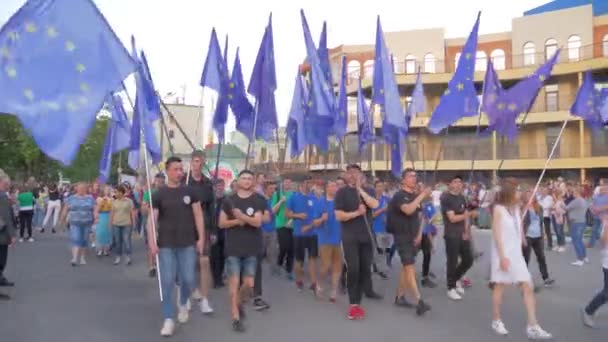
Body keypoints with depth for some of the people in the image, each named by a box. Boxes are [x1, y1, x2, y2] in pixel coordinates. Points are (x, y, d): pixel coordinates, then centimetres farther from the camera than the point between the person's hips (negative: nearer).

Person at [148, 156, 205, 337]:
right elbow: (152, 219, -3)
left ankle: (183, 303, 36)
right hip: (166, 245, -1)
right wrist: (152, 242, -13)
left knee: (188, 280, 5)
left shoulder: (190, 192, 2)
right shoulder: (159, 194, -1)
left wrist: (201, 238, -2)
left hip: (187, 244, 1)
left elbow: (198, 215, 4)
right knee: (167, 281, -1)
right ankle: (168, 319, 9)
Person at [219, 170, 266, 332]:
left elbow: (257, 222, -13)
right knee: (234, 282, -2)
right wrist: (237, 221, -16)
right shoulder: (229, 200, 2)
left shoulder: (258, 201, 0)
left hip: (251, 249, 1)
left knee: (249, 283, 4)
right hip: (233, 248, 0)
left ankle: (239, 303, 34)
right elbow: (221, 223, 1)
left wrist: (242, 216, -30)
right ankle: (236, 318, 7)